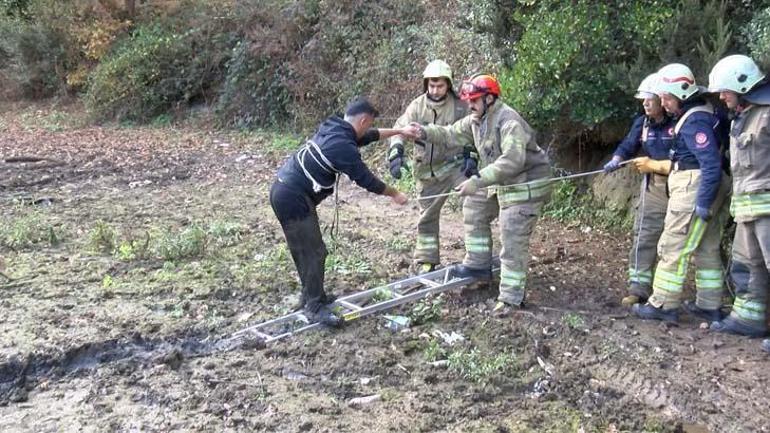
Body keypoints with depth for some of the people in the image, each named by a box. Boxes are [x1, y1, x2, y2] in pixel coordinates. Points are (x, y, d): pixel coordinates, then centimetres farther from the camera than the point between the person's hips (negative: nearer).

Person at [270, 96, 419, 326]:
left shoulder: (332, 128, 9)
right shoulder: (343, 147, -20)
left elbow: (368, 136, 26)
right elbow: (367, 180, -11)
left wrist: (399, 131, 30)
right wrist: (395, 194, 4)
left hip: (284, 191, 10)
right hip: (294, 200, -10)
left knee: (305, 249, 19)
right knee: (314, 252, -4)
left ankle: (312, 295, 32)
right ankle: (315, 308, 3)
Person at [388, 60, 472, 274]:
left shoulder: (460, 106, -6)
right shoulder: (417, 106, -3)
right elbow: (400, 129, -11)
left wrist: (471, 156, -13)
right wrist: (396, 153, -28)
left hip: (455, 164, -2)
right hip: (428, 171, 2)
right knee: (428, 216, 13)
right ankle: (425, 260, 27)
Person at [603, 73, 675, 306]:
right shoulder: (642, 123, 6)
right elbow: (627, 146, 0)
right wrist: (615, 161, -18)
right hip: (654, 186, 4)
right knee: (644, 237, -2)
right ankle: (638, 288, 1)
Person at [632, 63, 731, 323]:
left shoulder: (693, 121, -17)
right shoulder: (706, 114, 15)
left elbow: (712, 163, -23)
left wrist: (703, 204, -24)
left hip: (695, 191, -10)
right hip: (709, 191, 10)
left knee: (673, 249, -4)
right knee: (707, 250, 14)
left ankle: (663, 305, 1)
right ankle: (710, 306, 22)